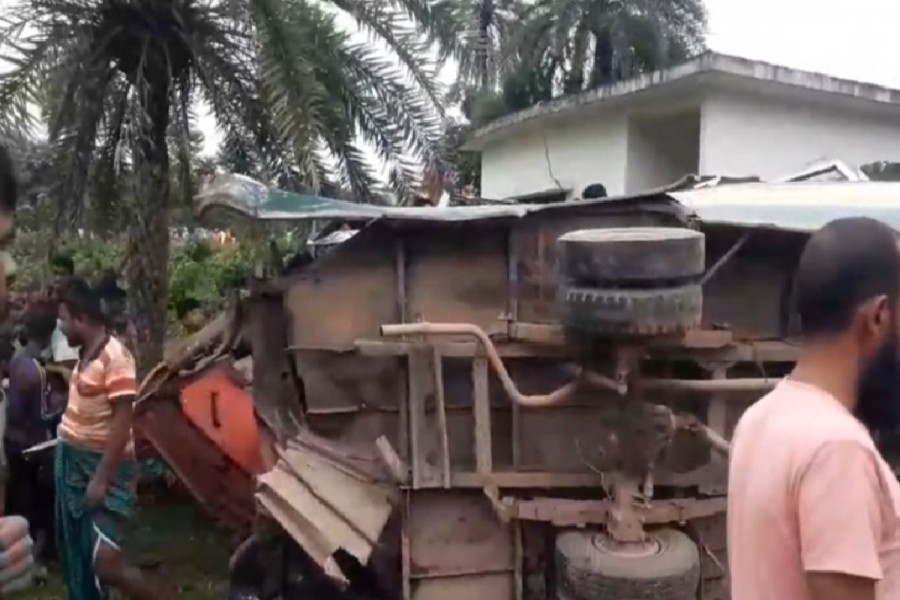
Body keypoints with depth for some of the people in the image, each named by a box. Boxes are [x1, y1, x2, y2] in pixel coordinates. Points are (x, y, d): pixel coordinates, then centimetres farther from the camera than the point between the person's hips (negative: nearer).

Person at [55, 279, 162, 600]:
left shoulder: (114, 355, -20)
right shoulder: (85, 355, 8)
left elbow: (122, 421, -22)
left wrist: (102, 479, -23)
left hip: (102, 467, -9)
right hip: (72, 464, 9)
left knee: (106, 563, -14)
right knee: (76, 557, 16)